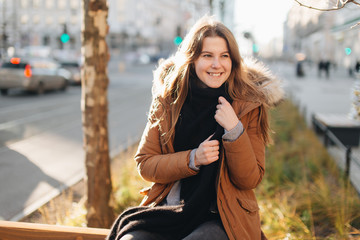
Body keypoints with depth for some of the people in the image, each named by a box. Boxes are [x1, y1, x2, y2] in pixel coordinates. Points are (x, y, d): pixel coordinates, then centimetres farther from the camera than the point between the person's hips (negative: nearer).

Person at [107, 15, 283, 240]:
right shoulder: (168, 98, 3)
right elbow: (144, 163, 2)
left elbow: (250, 180, -3)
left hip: (222, 218, -1)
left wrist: (234, 130, -18)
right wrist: (193, 159, -14)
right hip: (167, 210, 2)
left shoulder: (248, 105, -2)